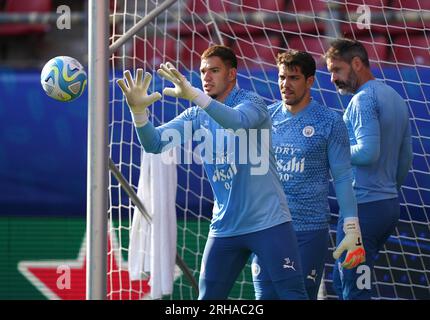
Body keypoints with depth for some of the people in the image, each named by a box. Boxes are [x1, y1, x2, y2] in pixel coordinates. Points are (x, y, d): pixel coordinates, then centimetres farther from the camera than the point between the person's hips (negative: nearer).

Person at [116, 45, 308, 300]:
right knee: (208, 298, 7)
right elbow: (154, 143, -4)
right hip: (225, 228, 5)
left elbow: (237, 121, -32)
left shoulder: (252, 102, -7)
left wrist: (194, 95, -45)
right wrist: (138, 110, -24)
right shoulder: (197, 116, 7)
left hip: (268, 222, -5)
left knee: (293, 294, -8)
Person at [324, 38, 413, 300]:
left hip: (364, 207, -10)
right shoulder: (396, 98, 16)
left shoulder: (364, 99, -13)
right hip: (391, 204, 10)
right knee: (341, 280, 16)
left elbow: (368, 152, -23)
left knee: (354, 290, -7)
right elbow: (406, 158, 20)